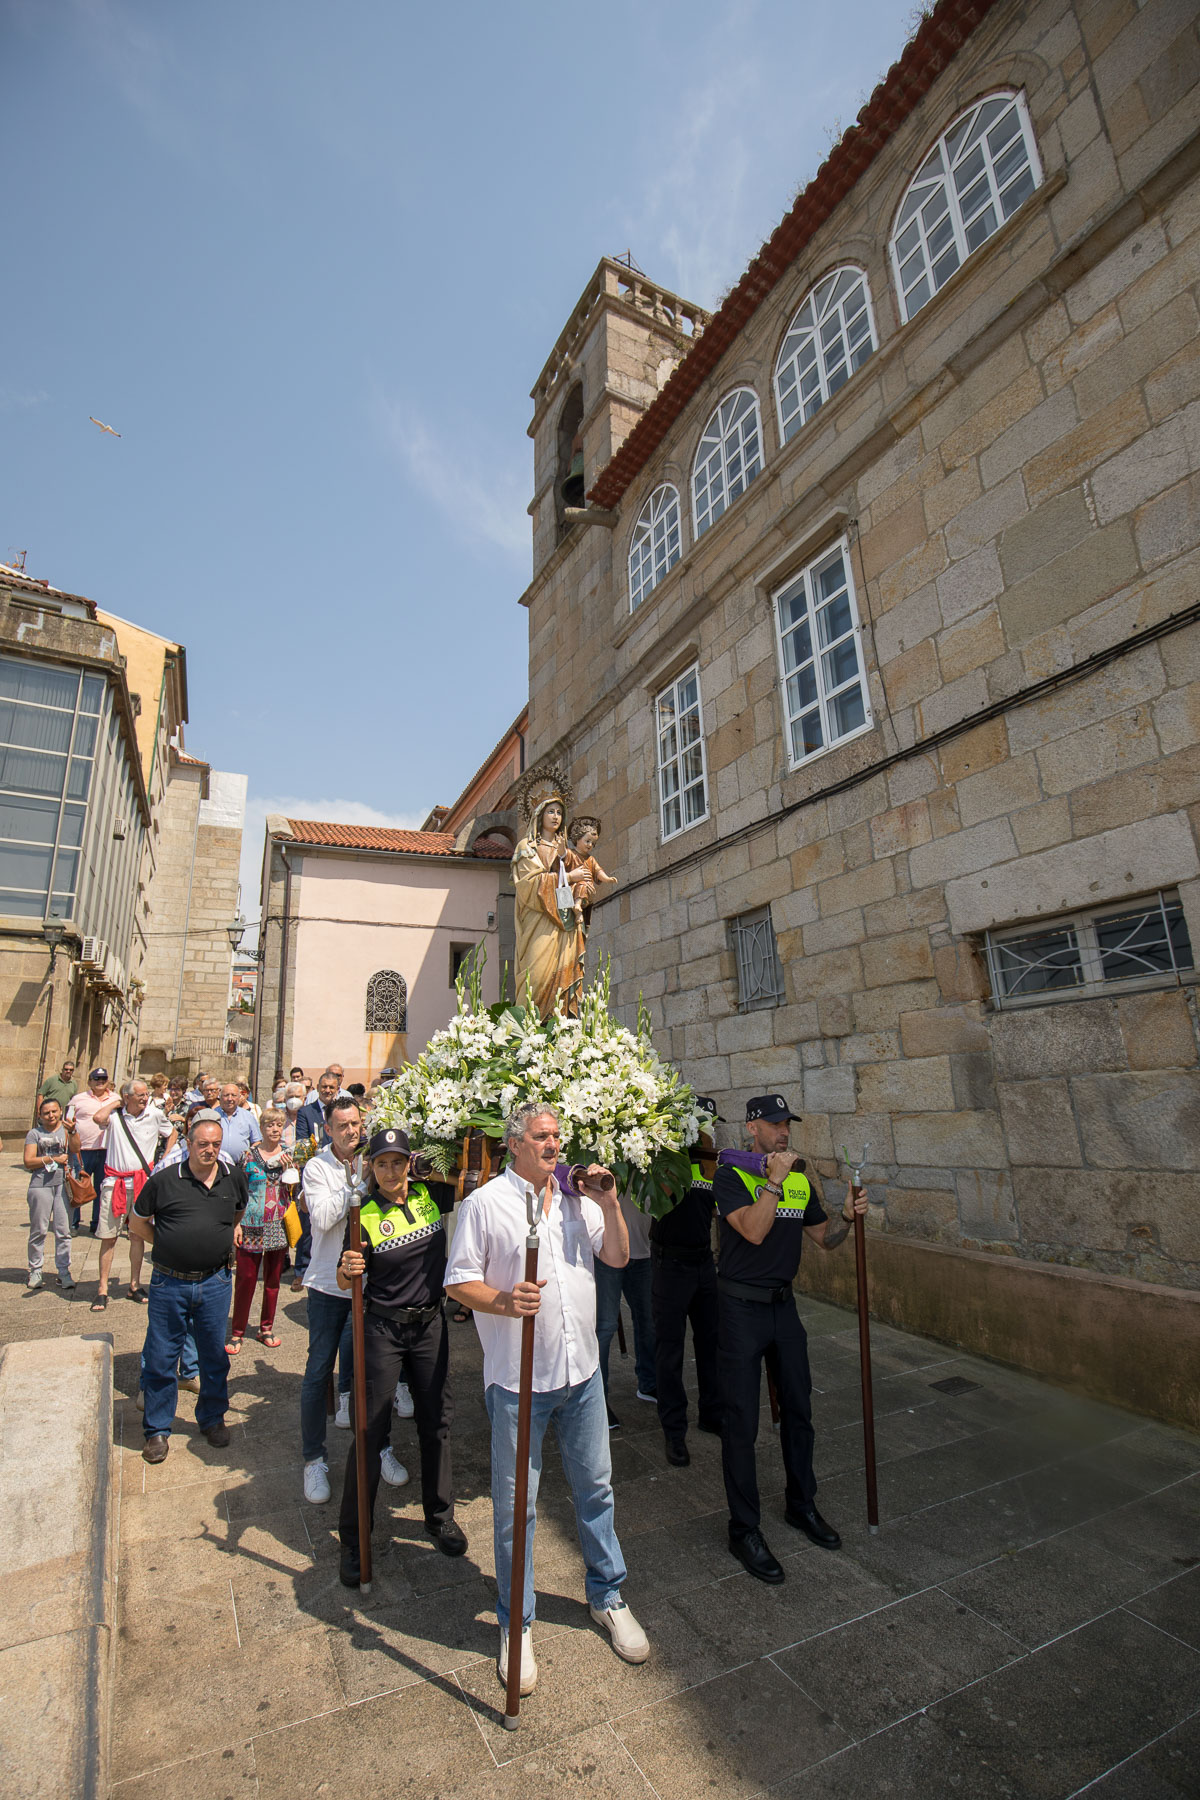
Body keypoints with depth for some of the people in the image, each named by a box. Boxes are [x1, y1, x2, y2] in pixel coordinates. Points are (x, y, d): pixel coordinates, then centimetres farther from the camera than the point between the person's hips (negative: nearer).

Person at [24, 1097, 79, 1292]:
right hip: (41, 1185, 0)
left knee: (63, 1230, 1)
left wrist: (72, 1131, -23)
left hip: (63, 1184, 0)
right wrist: (52, 1159, -9)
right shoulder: (34, 1134, 8)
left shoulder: (67, 1129, 9)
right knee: (38, 1230, 4)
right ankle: (35, 1271, 19)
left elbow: (75, 1149, -8)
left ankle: (64, 1272, 8)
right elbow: (28, 1161, 0)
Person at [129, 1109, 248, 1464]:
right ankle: (157, 1429, 30)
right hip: (169, 1283, -2)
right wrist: (168, 1245, 0)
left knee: (214, 1355, 14)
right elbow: (137, 1223, 5)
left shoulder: (234, 1178, -1)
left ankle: (213, 1418, 34)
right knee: (161, 1358, 10)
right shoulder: (164, 1180, -10)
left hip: (215, 1283, 2)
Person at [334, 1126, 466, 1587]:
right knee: (371, 1429, 4)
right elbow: (344, 1283, -10)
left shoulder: (429, 1195, -4)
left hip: (430, 1324, 3)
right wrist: (348, 1269, -31)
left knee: (436, 1420, 14)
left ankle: (440, 1515, 35)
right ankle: (353, 1538, 25)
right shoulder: (365, 1215, -12)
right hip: (383, 1328, -3)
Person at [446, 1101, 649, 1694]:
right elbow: (458, 1282, -10)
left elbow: (619, 1258, 7)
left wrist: (610, 1205, -8)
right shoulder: (485, 1203, -11)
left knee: (595, 1487, 19)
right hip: (517, 1379, -4)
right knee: (515, 1503, 11)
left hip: (581, 1371, 5)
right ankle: (516, 1623, 34)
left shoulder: (577, 1198, 4)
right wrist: (503, 1300, -28)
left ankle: (607, 1596, 41)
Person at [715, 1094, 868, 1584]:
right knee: (741, 1422, 4)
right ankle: (744, 1529, 21)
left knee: (798, 1410, 19)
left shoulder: (802, 1182, 5)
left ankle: (801, 1505, 41)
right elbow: (753, 1230, -27)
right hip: (740, 1308, -6)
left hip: (783, 1304, 6)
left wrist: (848, 1216, -8)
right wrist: (774, 1180, -27)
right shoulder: (731, 1177, -14)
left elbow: (825, 1238, 10)